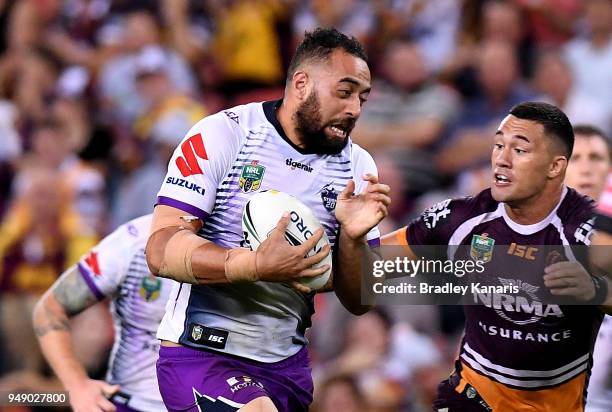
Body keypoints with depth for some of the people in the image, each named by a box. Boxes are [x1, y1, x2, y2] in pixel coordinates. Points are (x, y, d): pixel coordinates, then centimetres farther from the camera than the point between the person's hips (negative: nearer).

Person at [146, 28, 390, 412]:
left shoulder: (357, 166, 6)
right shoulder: (222, 135, -8)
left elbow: (359, 302, 6)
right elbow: (162, 252, -16)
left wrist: (353, 238, -14)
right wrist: (258, 265, -29)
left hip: (288, 363, 6)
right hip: (201, 352, -5)